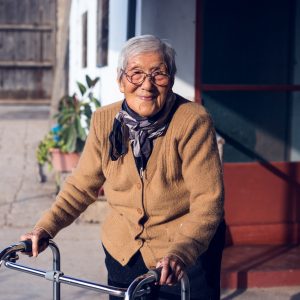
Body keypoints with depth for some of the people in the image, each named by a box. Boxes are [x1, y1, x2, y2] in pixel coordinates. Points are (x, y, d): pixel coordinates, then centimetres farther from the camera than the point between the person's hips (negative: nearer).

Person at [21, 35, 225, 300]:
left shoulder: (193, 122, -19)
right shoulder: (104, 121, -6)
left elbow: (208, 202, -23)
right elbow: (82, 185, 4)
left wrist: (180, 252, -37)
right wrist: (46, 228, -9)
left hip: (187, 258, -3)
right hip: (122, 253, 4)